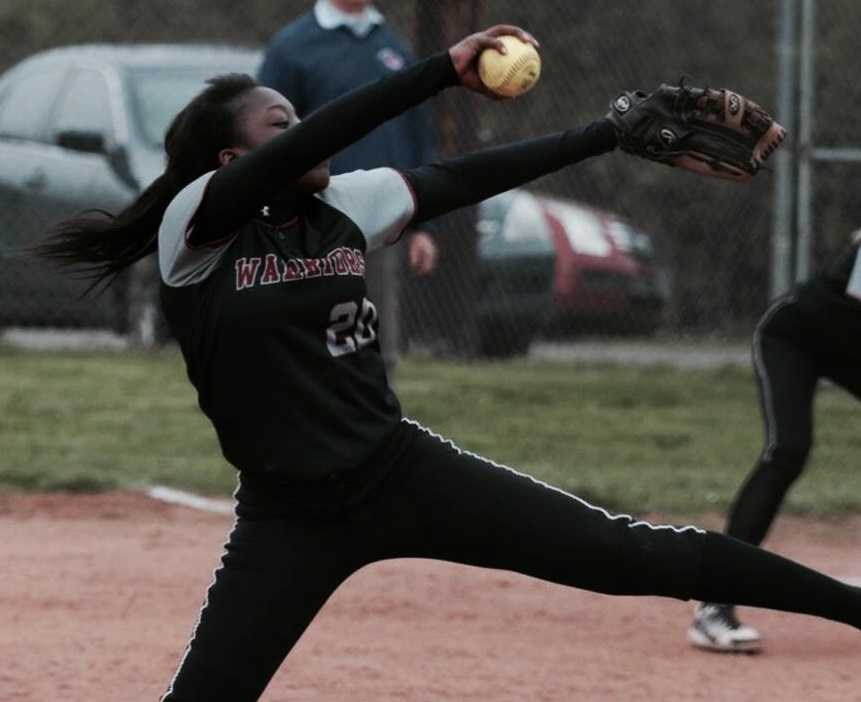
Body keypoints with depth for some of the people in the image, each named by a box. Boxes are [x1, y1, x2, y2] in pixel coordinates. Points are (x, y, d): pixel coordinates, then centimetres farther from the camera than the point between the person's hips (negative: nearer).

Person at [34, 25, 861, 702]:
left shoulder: (345, 205, 3)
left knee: (629, 555, 2)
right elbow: (305, 149, -25)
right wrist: (446, 72, -27)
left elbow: (469, 179, 6)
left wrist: (620, 131, 4)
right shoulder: (195, 227, -12)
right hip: (289, 515, -3)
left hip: (405, 473, 4)